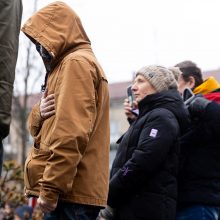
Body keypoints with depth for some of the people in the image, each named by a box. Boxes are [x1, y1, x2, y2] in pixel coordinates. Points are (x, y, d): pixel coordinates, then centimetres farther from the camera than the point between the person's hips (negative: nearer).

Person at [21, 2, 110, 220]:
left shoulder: (76, 63, -8)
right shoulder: (65, 65, 23)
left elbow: (71, 134, -18)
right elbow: (43, 126, 22)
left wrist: (50, 187, -21)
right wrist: (39, 113, -1)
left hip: (69, 190, -10)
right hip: (69, 189, 10)